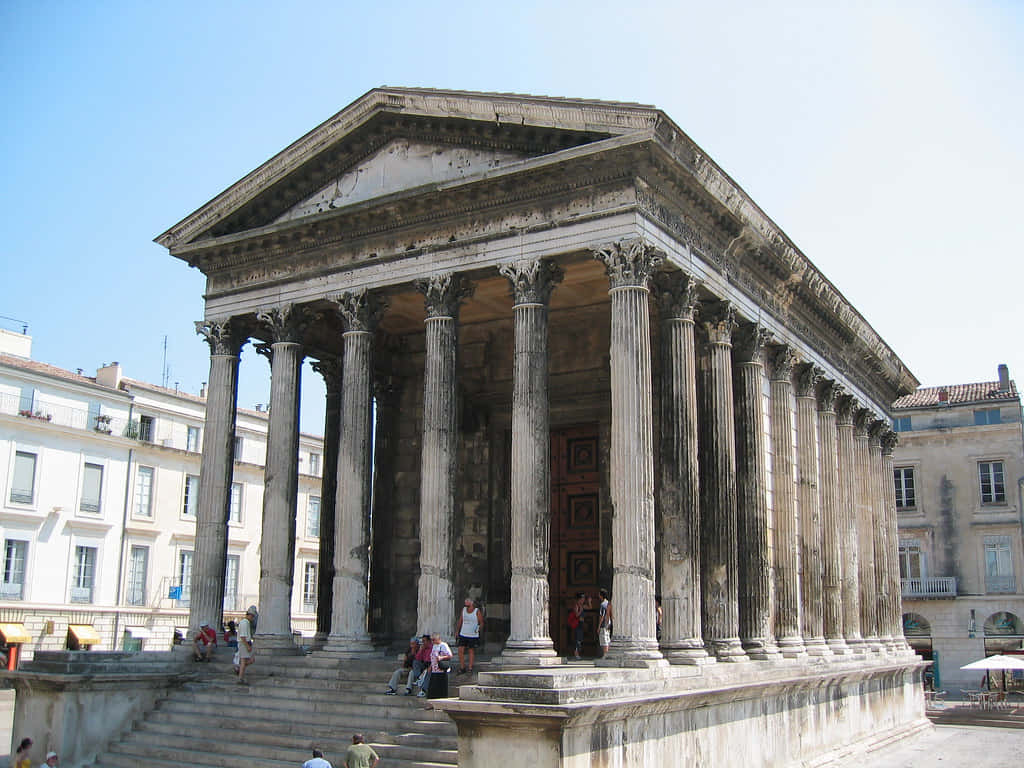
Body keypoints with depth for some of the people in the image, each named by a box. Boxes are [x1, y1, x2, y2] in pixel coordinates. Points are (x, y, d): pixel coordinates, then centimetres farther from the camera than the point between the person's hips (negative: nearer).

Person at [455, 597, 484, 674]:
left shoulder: (477, 611, -8)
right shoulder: (464, 609, 4)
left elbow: (481, 622, -3)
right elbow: (460, 620, 13)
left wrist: (480, 629, -20)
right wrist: (457, 631, 12)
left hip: (473, 635, -3)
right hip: (463, 634, 3)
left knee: (472, 651, 5)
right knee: (460, 650, -3)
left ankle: (470, 669, 14)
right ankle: (462, 668, 8)